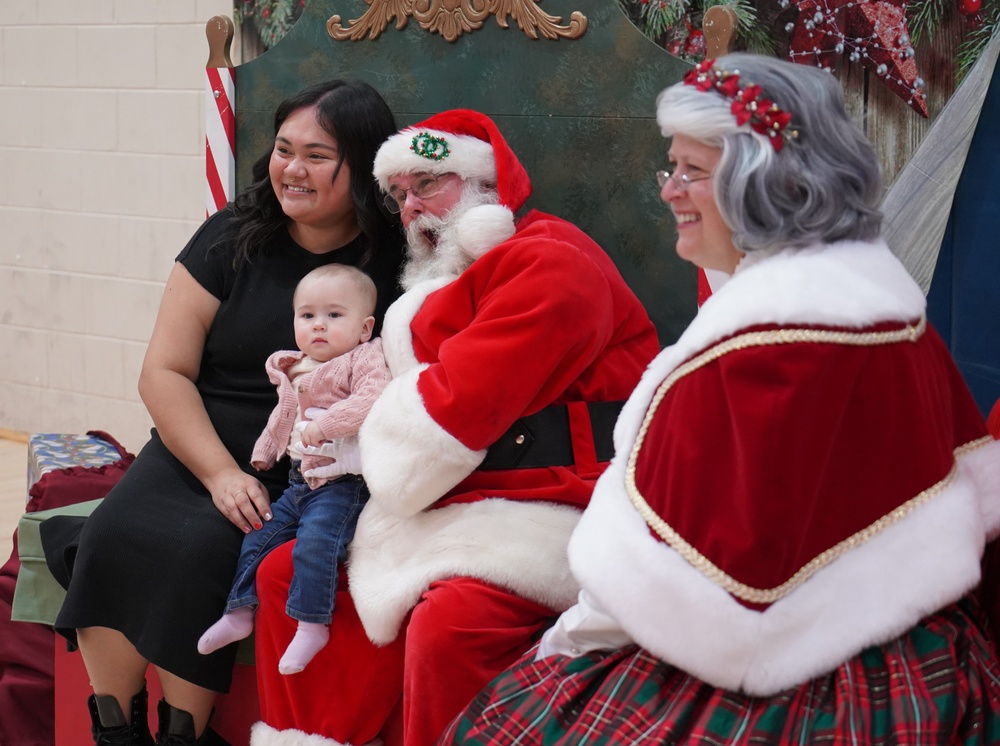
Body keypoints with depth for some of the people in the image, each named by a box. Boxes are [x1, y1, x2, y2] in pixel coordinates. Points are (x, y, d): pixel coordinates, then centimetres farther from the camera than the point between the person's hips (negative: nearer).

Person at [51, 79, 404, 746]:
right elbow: (165, 372, 2)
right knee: (114, 535, -24)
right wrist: (221, 472, -11)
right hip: (197, 451, 3)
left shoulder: (394, 264, -1)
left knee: (199, 550, -30)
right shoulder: (232, 240, 5)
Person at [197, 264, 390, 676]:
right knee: (259, 537, 9)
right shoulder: (295, 371, 17)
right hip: (299, 482, 9)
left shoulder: (364, 360, -7)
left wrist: (325, 425, -28)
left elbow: (371, 402, -26)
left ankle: (312, 625, -19)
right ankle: (240, 612, 20)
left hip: (341, 483, -9)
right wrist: (264, 451, 33)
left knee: (314, 543, -27)